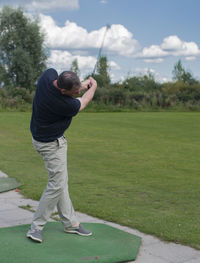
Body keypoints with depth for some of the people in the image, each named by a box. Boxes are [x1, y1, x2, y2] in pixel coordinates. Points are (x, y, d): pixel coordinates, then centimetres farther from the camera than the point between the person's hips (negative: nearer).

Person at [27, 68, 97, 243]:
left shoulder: (49, 74, -15)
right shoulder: (64, 105, -33)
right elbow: (82, 103, -10)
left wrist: (83, 85, -1)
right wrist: (93, 86, 7)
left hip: (43, 135, 9)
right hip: (52, 144, -9)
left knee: (61, 182, 13)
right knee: (57, 184, -4)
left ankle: (70, 222, 22)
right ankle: (36, 227, 4)